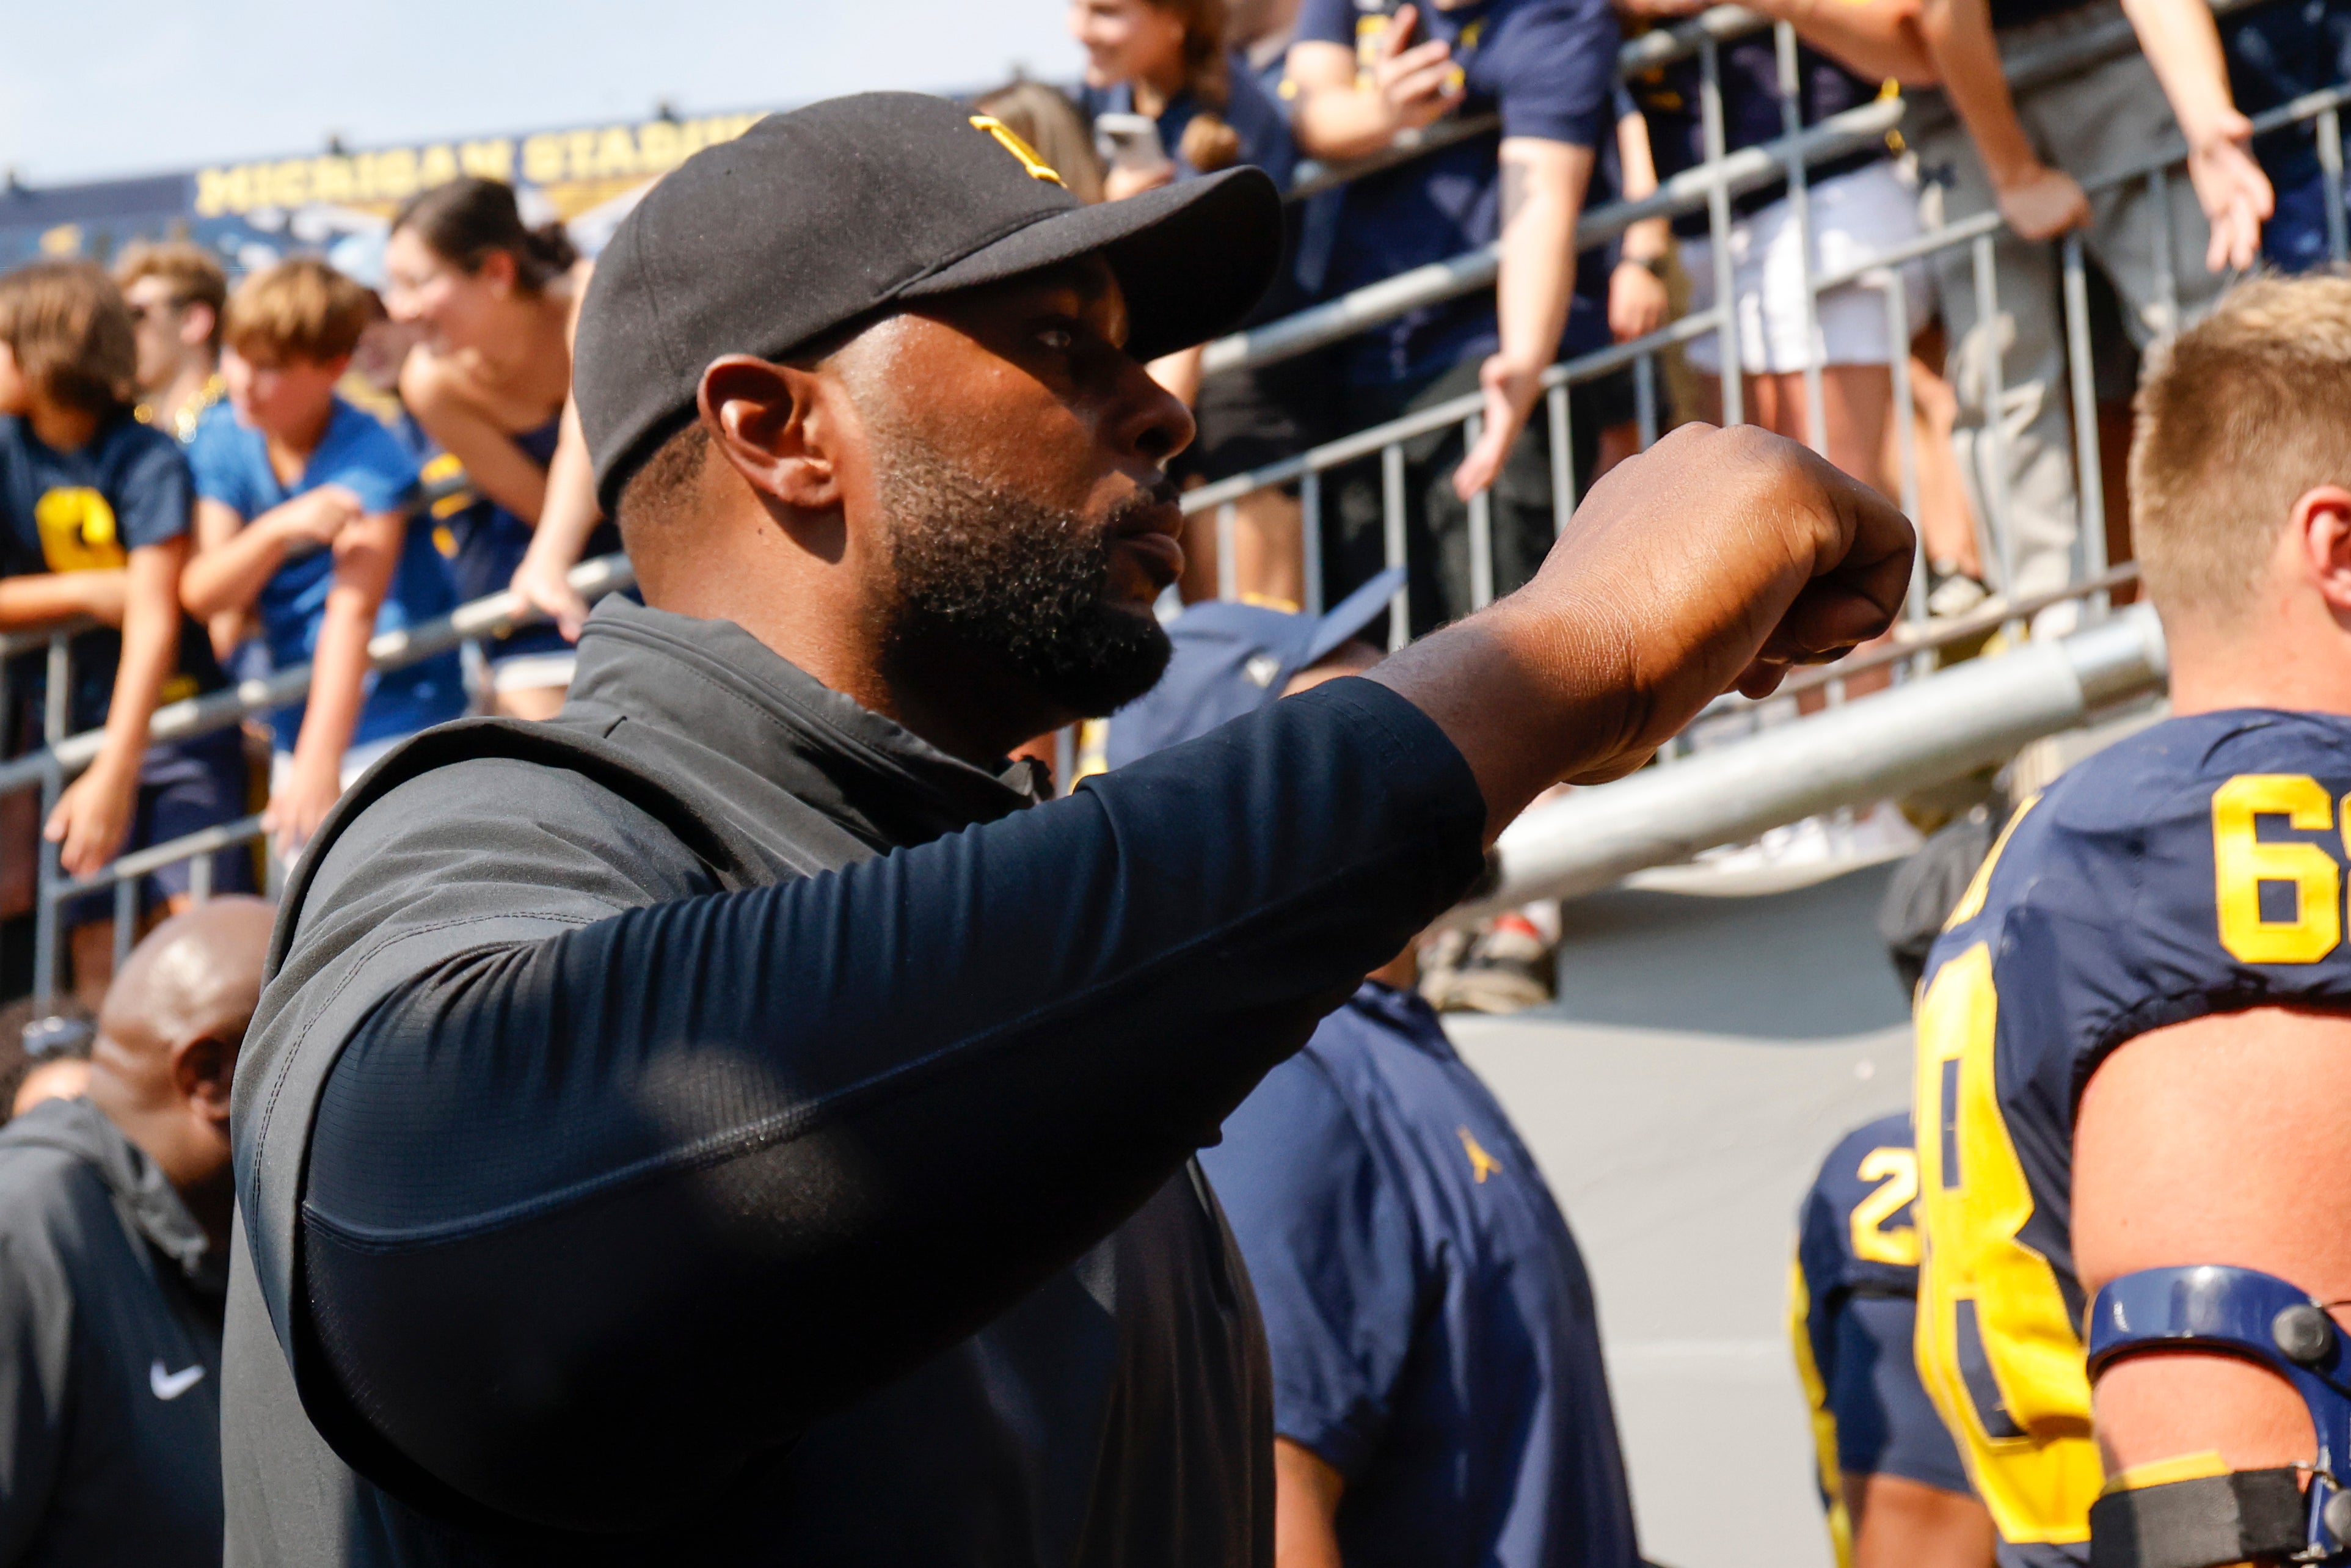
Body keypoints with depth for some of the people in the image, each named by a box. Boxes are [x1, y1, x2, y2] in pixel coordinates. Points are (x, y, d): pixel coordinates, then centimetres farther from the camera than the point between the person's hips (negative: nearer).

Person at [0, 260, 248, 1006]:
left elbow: (155, 617, -21)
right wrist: (86, 591, -16)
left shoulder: (148, 459, -14)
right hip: (64, 716, 3)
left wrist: (115, 772, -29)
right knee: (94, 942, 0)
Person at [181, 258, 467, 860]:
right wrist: (278, 529, -26)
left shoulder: (367, 460, -16)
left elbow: (353, 612, -25)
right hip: (298, 717, 6)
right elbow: (203, 593, -6)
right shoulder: (223, 439, 1)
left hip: (392, 713, -6)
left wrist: (320, 760, -33)